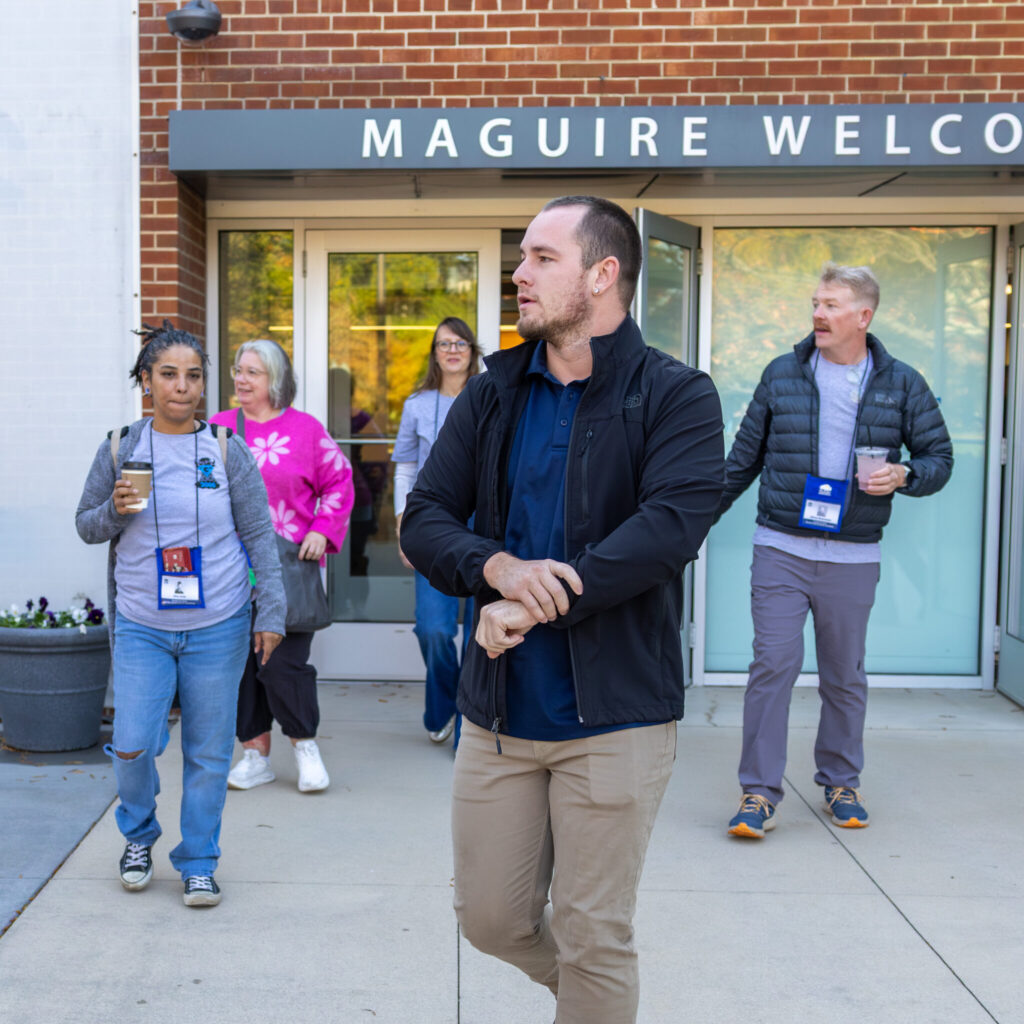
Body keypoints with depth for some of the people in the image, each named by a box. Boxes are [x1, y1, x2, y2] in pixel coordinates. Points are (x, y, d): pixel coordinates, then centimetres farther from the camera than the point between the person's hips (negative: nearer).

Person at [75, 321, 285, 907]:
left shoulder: (227, 450, 0)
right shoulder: (120, 450, 3)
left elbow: (260, 535, 1)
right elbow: (86, 526, 11)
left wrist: (271, 612, -3)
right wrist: (116, 510, -12)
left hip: (218, 628, 0)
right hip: (141, 627, 1)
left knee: (209, 752, 6)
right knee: (133, 745, -4)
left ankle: (199, 863, 24)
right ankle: (139, 835, 27)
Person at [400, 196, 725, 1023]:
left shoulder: (676, 397, -7)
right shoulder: (492, 397, 7)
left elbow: (671, 525, -22)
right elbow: (424, 519, 1)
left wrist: (536, 605, -23)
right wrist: (499, 567, -20)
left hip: (615, 715, -5)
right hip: (498, 711, 5)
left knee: (594, 941, 6)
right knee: (491, 918, 16)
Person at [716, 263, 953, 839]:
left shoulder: (902, 384, 4)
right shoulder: (783, 374, 5)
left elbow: (940, 456, 8)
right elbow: (745, 456, 12)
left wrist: (903, 476, -13)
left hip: (854, 558, 1)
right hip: (781, 549, 0)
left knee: (846, 675, 10)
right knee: (774, 664, -7)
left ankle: (841, 782, 28)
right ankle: (761, 792, 1)